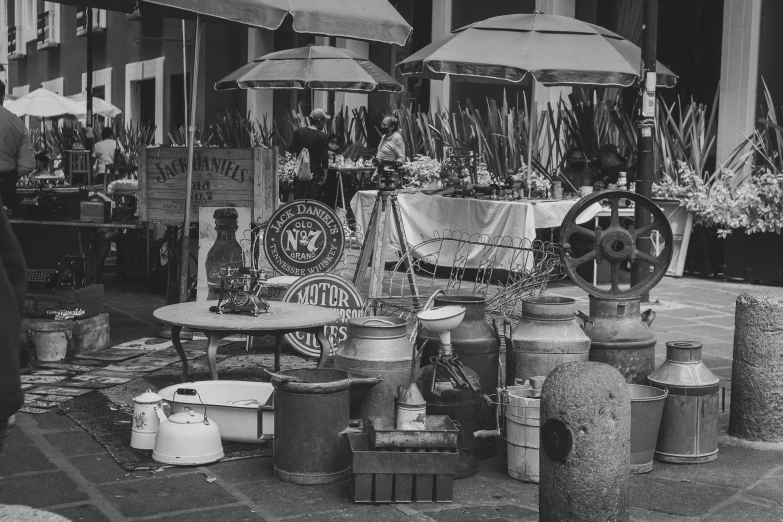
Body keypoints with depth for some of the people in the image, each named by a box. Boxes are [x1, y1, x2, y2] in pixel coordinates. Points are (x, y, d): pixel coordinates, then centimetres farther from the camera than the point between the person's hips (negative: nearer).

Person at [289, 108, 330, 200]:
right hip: (315, 172, -3)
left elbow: (291, 150, 6)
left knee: (297, 199, 9)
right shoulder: (323, 137, -9)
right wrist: (325, 174, -4)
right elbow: (324, 157, -10)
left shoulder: (298, 132, 1)